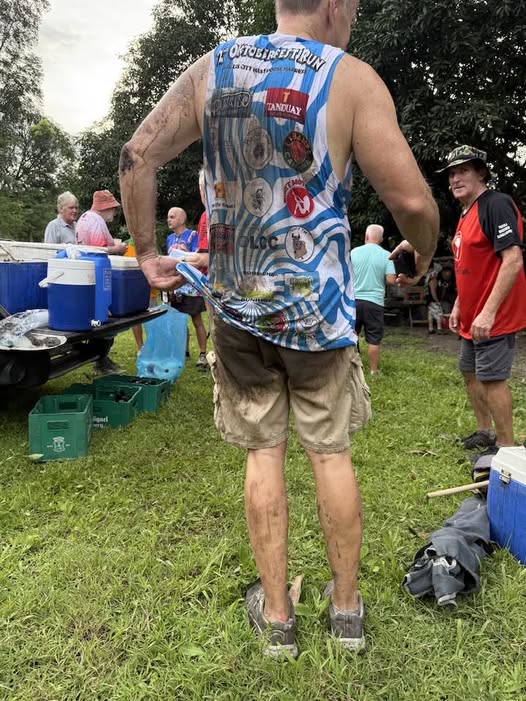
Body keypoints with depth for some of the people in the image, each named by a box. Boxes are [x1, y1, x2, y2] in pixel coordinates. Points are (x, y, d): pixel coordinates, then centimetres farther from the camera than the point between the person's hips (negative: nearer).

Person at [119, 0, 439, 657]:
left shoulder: (212, 67, 6)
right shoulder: (350, 78, -5)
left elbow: (137, 155, 4)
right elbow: (412, 200, -11)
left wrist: (146, 252, 11)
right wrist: (422, 258, 9)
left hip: (236, 305, 3)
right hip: (316, 307, -2)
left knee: (263, 451, 13)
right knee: (330, 452, 12)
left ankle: (276, 616, 25)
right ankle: (346, 606, 30)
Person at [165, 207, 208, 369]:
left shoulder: (193, 235, -5)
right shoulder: (170, 239, 15)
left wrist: (186, 253, -23)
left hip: (191, 286, -7)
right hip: (176, 287, 7)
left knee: (197, 321, -2)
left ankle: (202, 354, 3)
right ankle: (184, 350, 24)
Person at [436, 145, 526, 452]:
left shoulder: (497, 204, -16)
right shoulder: (466, 214, 13)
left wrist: (488, 312, -28)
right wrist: (458, 306, 19)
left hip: (493, 316, -10)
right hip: (471, 316, 10)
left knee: (492, 378, -6)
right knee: (470, 372, 17)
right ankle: (485, 432, 32)